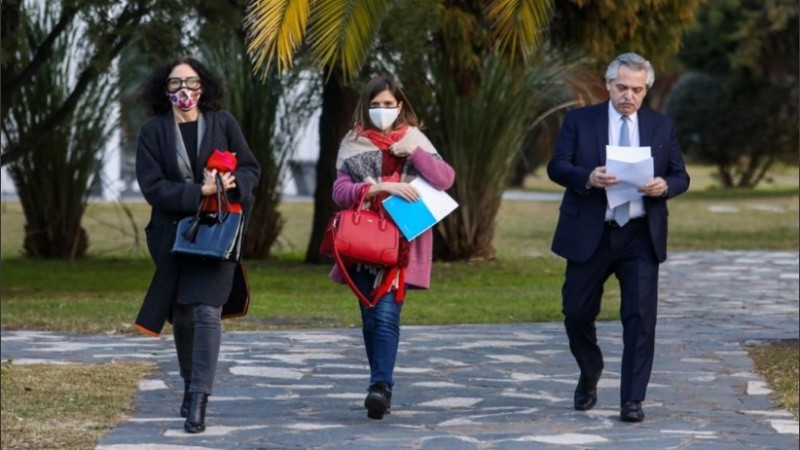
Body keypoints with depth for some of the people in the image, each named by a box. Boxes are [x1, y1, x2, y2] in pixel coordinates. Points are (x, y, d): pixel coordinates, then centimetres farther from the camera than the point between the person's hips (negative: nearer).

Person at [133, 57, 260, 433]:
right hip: (174, 233, 2)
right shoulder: (153, 132, 1)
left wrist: (232, 183, -16)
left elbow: (251, 169, 7)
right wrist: (199, 191, -18)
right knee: (182, 315, 9)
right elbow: (152, 186, -8)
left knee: (206, 311, -15)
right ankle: (191, 385, 31)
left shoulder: (223, 123, 3)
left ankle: (199, 401, -19)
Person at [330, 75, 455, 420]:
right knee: (370, 317, 3)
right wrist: (381, 187, -20)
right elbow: (340, 191, -5)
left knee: (386, 315, -15)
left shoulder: (413, 139, 9)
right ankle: (380, 385, 15)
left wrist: (414, 152, -13)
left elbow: (445, 180, -2)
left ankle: (380, 386, -22)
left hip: (401, 242, -2)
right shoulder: (354, 144, 7)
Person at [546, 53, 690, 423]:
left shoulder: (662, 126, 8)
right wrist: (588, 177, -24)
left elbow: (681, 176, 9)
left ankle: (632, 400, -2)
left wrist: (665, 186, -15)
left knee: (641, 317, -6)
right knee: (577, 312, 7)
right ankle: (589, 375, 35)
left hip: (641, 238, 0)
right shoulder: (579, 120, 2)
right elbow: (556, 167, -4)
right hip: (589, 235, 0)